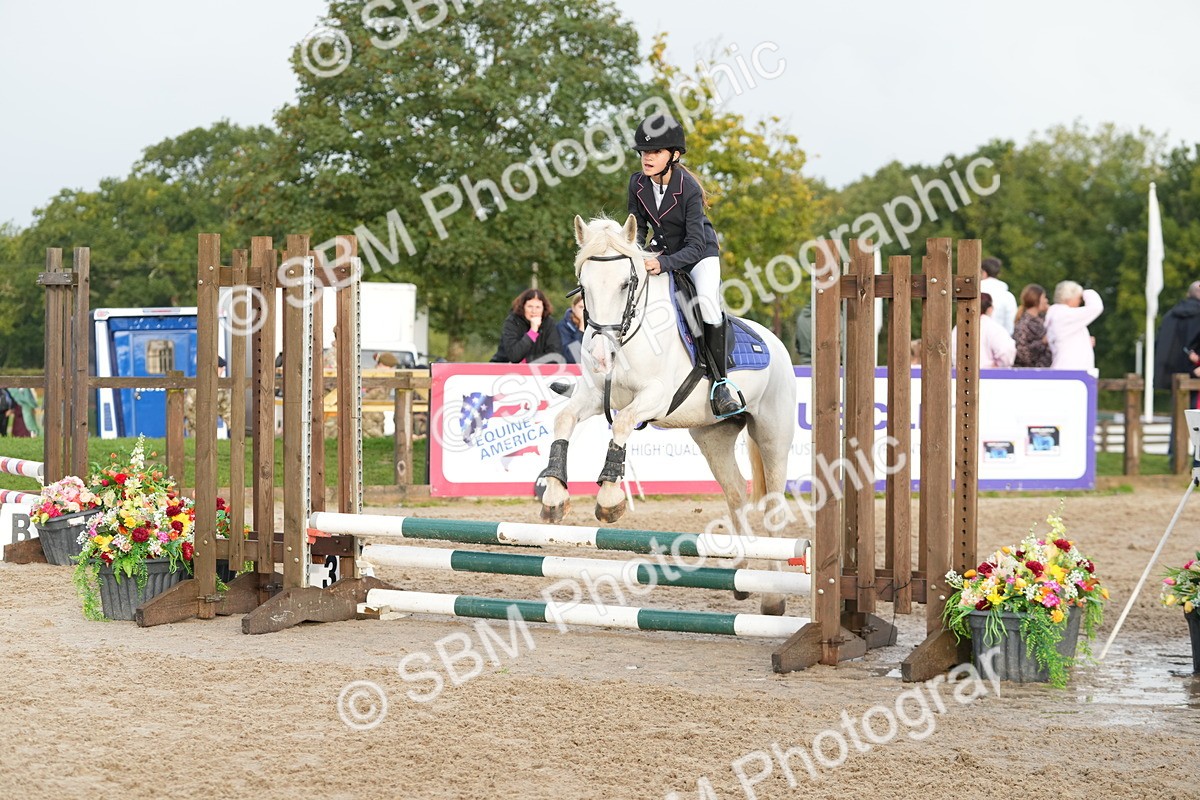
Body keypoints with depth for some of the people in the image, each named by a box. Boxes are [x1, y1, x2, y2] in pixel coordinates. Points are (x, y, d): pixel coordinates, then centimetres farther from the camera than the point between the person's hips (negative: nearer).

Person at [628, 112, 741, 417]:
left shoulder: (689, 188, -27)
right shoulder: (638, 183, -12)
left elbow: (695, 246, -30)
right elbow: (638, 226, 3)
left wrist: (663, 263, -45)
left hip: (700, 254, -6)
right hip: (662, 251, 6)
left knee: (707, 300, -30)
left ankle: (720, 382, -23)